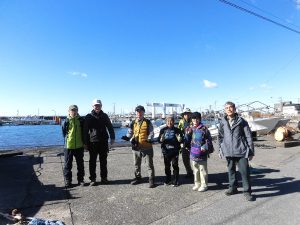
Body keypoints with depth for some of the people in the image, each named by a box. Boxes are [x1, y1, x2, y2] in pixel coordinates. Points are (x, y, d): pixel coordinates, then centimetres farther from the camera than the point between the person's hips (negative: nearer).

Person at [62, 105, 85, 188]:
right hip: (69, 146, -1)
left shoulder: (81, 120, 0)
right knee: (68, 164, 7)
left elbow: (84, 131, 8)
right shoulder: (66, 121, -3)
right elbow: (64, 132, 8)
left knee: (80, 164, 10)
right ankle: (68, 181, 21)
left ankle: (80, 180, 23)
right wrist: (67, 139, 3)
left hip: (79, 146, 1)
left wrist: (83, 141, 4)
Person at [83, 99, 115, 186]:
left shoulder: (105, 116, 8)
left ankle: (104, 178, 22)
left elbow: (110, 127, 8)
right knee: (92, 161, 5)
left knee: (103, 161, 10)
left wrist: (112, 137, -3)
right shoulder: (89, 117, 2)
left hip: (103, 142, 2)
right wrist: (85, 143, -3)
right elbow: (85, 130, 1)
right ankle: (92, 179, 17)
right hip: (93, 142, -2)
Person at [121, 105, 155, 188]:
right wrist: (128, 137, -14)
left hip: (147, 147, -4)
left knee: (150, 164, 4)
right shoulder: (133, 123, 9)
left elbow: (151, 133, -4)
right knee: (136, 164, 17)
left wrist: (150, 139, -23)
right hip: (136, 147, 4)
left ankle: (151, 180, 15)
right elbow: (130, 133, 8)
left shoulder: (148, 122, -1)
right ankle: (138, 178, 35)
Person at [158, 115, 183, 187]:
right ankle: (168, 180, 27)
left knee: (175, 165, 4)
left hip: (175, 151, -2)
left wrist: (180, 139, -20)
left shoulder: (177, 130, 1)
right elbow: (159, 139, 3)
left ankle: (175, 181, 17)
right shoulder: (163, 130, 6)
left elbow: (182, 140, 3)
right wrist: (161, 139, -19)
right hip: (166, 151, 2)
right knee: (167, 166, 11)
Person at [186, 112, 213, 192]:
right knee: (195, 170, 17)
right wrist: (187, 134, -5)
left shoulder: (204, 129, -10)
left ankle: (204, 185, 21)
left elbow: (209, 141, -7)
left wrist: (205, 147, -23)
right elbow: (188, 140, 12)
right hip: (193, 154, 6)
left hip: (202, 154, -5)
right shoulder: (191, 129, 6)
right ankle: (197, 184, 32)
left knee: (203, 170, 7)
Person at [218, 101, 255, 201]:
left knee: (245, 171, -1)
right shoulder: (223, 122, 4)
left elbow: (248, 136, -1)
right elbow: (220, 137, 12)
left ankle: (247, 191, 15)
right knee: (231, 170, 15)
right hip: (228, 152, 3)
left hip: (241, 151, -3)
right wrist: (221, 149, 11)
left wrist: (251, 151, -2)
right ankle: (233, 187, 32)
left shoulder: (241, 121, -3)